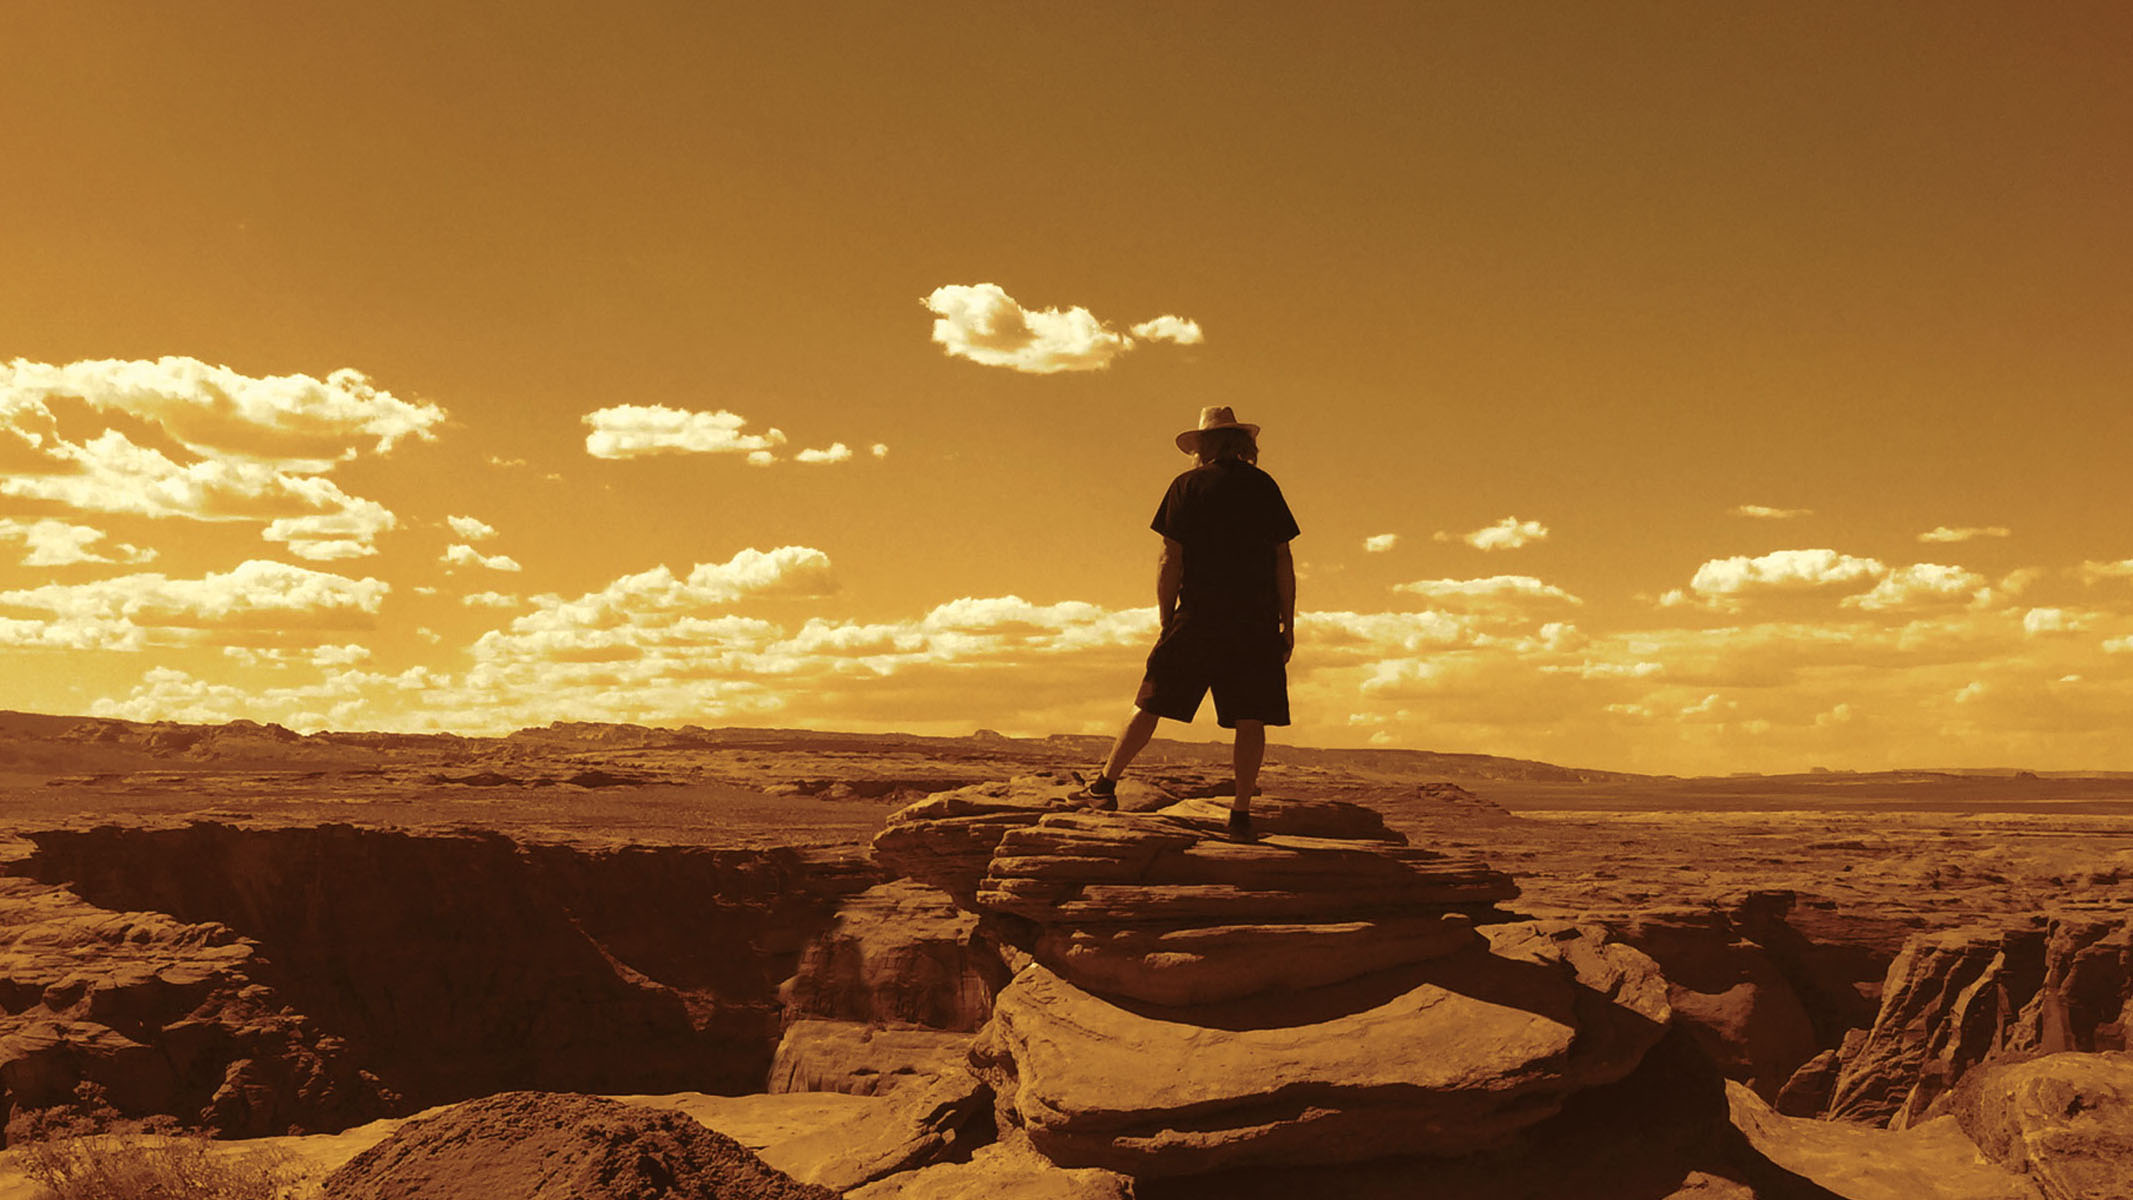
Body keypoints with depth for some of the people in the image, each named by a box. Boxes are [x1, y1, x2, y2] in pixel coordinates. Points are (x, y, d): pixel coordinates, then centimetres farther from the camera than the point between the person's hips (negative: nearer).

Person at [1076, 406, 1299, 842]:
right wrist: (1287, 625, 10)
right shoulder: (1265, 487, 8)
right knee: (1250, 719, 2)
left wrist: (1166, 622, 4)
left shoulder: (1187, 487, 2)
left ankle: (1106, 782, 15)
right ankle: (1241, 814, 0)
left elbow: (1170, 560, -3)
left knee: (1152, 703, 8)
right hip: (1256, 622, 1)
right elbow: (1283, 560, 6)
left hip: (1198, 618, -1)